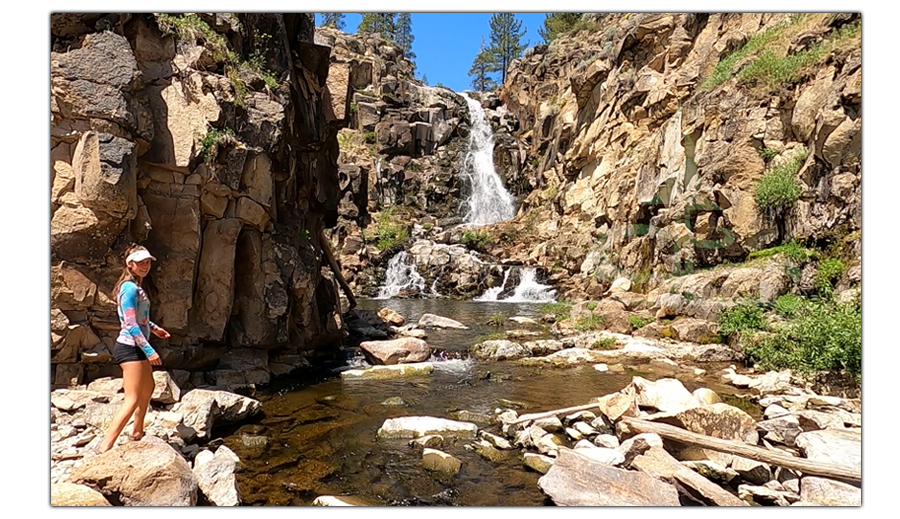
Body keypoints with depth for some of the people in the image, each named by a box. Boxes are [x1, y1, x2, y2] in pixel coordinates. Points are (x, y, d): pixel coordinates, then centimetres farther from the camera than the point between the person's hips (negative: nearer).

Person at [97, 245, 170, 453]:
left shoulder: (136, 287, 11)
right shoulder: (130, 288, -19)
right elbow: (131, 325, -24)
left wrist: (154, 328, 29)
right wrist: (149, 350, -25)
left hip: (137, 348, 11)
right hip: (130, 348, -11)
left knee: (148, 389, 24)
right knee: (132, 399, -13)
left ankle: (137, 433, 38)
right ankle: (105, 447, -13)